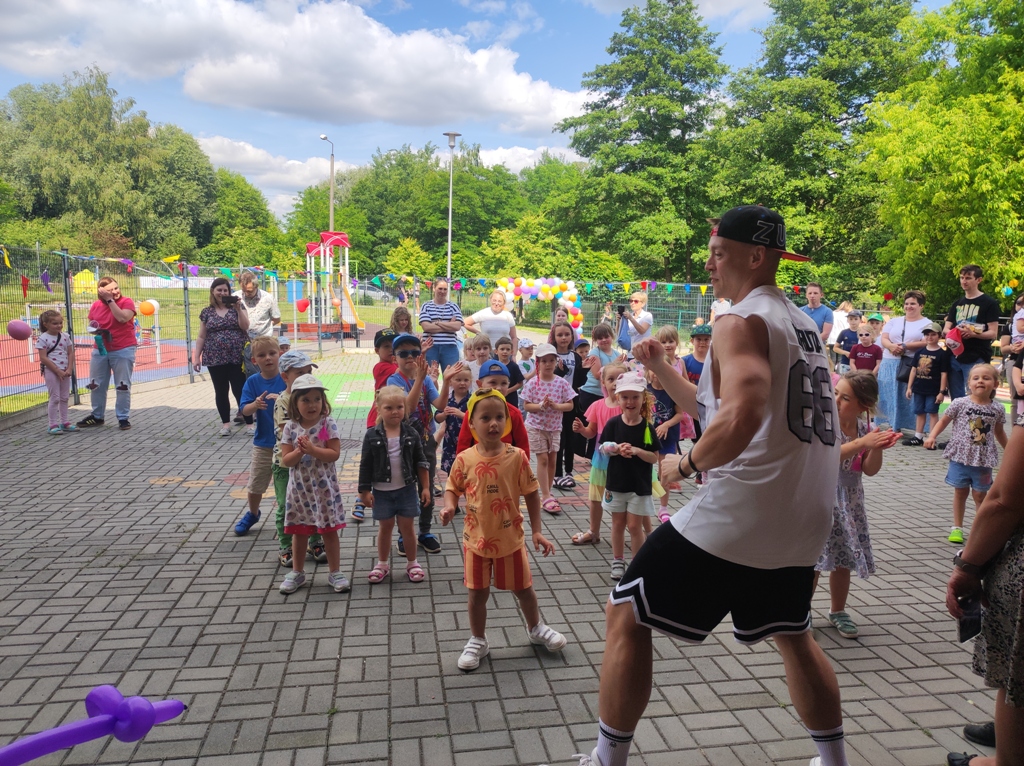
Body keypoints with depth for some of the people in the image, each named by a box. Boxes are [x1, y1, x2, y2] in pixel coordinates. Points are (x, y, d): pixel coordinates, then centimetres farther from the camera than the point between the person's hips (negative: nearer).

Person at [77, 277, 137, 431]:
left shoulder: (126, 302, -7)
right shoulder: (95, 305, 6)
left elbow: (122, 318, -26)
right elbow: (91, 324, 18)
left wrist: (110, 300, -21)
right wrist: (93, 328, -5)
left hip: (123, 350, -5)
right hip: (100, 350, 5)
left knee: (123, 386, 0)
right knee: (96, 385, 11)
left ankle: (123, 418, 9)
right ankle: (97, 416, 26)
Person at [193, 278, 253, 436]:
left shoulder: (237, 306, 4)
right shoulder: (206, 312, 8)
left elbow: (245, 326, -8)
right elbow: (201, 337, 9)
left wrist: (238, 309, -16)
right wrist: (196, 357, 5)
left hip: (237, 357, -2)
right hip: (215, 359, 2)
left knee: (240, 390, -3)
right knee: (221, 392, 7)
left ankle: (250, 423, 3)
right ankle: (226, 423, 18)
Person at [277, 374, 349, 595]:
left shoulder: (328, 424, -10)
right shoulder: (290, 427, -3)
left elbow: (335, 454, -16)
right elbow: (285, 460, -5)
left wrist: (312, 449, -26)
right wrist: (299, 451, -24)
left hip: (324, 488, -2)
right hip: (299, 488, 3)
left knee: (329, 531, 7)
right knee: (299, 532, 14)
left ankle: (335, 572, 20)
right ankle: (297, 572, 30)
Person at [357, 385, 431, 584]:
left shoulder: (411, 434, -5)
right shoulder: (372, 436, -9)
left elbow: (421, 463, 1)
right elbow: (365, 465, -4)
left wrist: (425, 487, -1)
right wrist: (365, 491, -5)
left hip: (406, 489, 0)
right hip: (381, 491, 0)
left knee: (407, 526, 9)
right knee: (385, 526, 13)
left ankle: (412, 563, 24)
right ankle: (382, 564, 29)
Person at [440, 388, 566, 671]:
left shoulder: (516, 456, -13)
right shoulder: (465, 459, -10)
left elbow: (531, 494, -5)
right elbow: (452, 489, 2)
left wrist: (536, 531, -7)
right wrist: (449, 507, -19)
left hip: (511, 538, 0)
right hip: (477, 539, 0)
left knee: (523, 588, 17)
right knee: (477, 594, 12)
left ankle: (536, 628, 44)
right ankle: (477, 641, 34)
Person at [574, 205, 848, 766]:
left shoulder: (741, 322, -11)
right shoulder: (802, 324, 17)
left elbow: (739, 420, -29)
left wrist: (687, 464, -13)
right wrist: (660, 369, 18)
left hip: (736, 516, -9)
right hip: (802, 524, 9)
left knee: (626, 615, 5)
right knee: (792, 635, 30)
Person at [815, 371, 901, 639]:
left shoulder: (865, 427, -1)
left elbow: (869, 470, 1)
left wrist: (877, 448, -17)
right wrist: (861, 443, -33)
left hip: (849, 501, 5)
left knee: (844, 559, 14)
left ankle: (838, 611, 33)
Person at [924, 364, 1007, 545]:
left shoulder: (997, 409, 0)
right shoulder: (960, 403, -7)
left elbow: (999, 432, 15)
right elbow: (944, 420, 0)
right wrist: (932, 436, -14)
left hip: (984, 459, 1)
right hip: (960, 456, -1)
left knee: (980, 495, 7)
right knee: (960, 492, 8)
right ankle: (957, 528, 19)